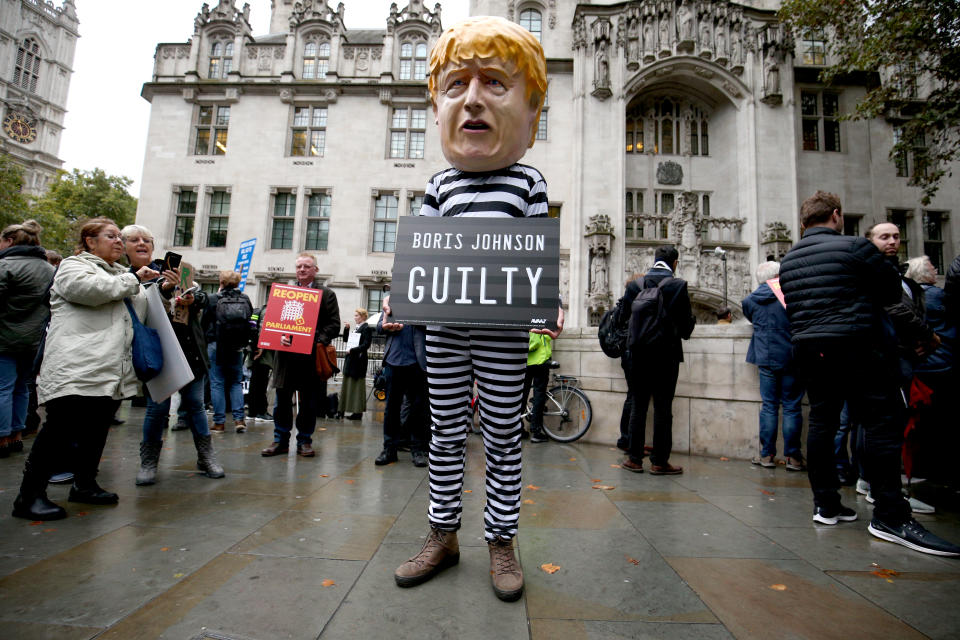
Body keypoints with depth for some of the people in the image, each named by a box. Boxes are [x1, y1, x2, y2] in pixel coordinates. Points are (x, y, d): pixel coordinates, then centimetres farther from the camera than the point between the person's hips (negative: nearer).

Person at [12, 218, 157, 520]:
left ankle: (84, 484, 24)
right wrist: (133, 279, -10)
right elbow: (89, 288, -18)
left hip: (111, 371, 7)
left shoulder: (120, 273, 28)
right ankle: (29, 495, 3)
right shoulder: (73, 265, 5)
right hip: (76, 368, -7)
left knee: (97, 430, 12)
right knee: (61, 429, -7)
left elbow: (141, 311, 31)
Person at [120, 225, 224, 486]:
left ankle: (206, 457, 17)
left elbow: (202, 295, 10)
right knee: (158, 406, -2)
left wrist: (193, 300, -12)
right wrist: (164, 288, -23)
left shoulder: (171, 268, 11)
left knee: (194, 402, 7)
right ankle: (149, 461, 19)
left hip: (188, 348, 3)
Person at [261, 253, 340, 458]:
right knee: (282, 399, 7)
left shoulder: (326, 294, 6)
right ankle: (281, 440, 19)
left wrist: (318, 341, -15)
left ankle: (304, 441, 17)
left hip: (311, 355, -2)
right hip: (286, 355, 3)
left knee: (309, 402, 5)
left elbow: (334, 325, -1)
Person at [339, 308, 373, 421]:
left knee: (357, 386, -3)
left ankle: (358, 412, 4)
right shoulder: (356, 328, 15)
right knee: (348, 385, 12)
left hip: (358, 360, -8)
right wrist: (346, 328, 5)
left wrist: (352, 350, -16)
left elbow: (366, 345, -16)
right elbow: (346, 340, 18)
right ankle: (343, 409, 19)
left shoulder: (367, 328, -9)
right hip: (351, 359, 8)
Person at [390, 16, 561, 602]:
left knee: (503, 434, 7)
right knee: (446, 431, 11)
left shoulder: (529, 180, 3)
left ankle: (502, 541, 24)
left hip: (503, 328, -3)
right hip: (444, 323, 3)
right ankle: (444, 536, 28)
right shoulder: (441, 183, 10)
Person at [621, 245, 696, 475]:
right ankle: (660, 461, 10)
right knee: (663, 408, 4)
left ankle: (634, 458, 14)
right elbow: (686, 328, -6)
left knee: (638, 406, 10)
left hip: (639, 355, 3)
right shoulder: (678, 286, -9)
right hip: (667, 355, -3)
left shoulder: (634, 286, 1)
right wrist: (692, 318, 16)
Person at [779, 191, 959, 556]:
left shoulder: (787, 261, 11)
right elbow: (894, 291, 3)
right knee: (882, 422, -2)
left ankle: (825, 504, 16)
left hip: (807, 348, 6)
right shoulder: (854, 247, -5)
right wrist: (859, 297, 19)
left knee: (821, 421, 10)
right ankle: (890, 516, -1)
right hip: (855, 347, -6)